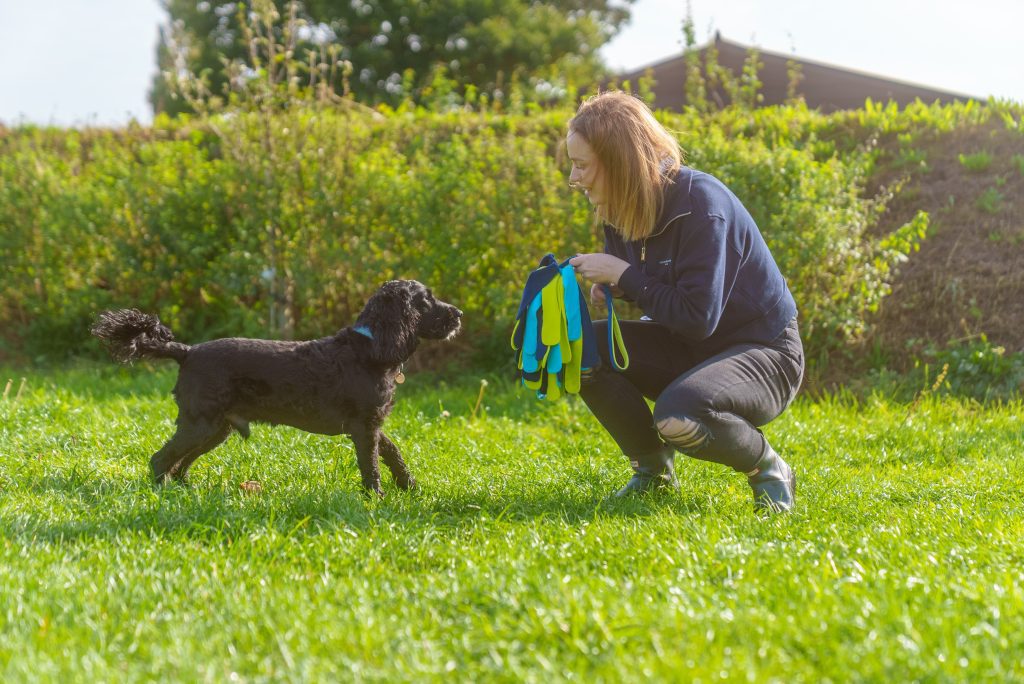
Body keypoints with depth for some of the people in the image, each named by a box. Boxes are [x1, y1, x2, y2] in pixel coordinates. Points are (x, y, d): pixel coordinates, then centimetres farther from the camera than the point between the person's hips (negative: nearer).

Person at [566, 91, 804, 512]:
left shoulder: (701, 202, -25)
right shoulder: (623, 209, -2)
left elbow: (698, 317, -29)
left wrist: (622, 275, -23)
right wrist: (604, 284, -10)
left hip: (762, 352, -8)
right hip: (689, 349, 8)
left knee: (678, 417, -37)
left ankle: (767, 469, -5)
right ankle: (653, 470, 4)